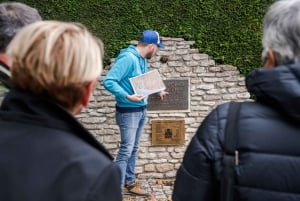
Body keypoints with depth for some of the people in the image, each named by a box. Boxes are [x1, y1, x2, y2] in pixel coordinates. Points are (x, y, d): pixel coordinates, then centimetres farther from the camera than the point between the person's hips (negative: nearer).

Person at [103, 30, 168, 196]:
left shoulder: (142, 60, 7)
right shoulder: (127, 58, -21)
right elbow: (108, 81, -27)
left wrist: (158, 91, 38)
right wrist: (127, 96, -32)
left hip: (141, 110, 9)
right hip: (128, 112, -9)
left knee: (133, 149, 15)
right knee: (126, 149, -8)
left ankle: (129, 183, 25)